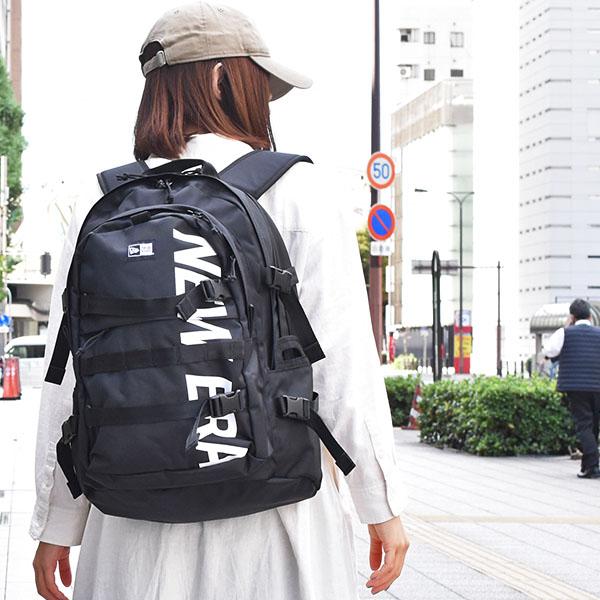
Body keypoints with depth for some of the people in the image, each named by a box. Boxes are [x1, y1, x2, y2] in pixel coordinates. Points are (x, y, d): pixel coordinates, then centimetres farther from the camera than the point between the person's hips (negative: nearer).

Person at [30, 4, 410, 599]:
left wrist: (58, 524, 13)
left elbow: (68, 380, 5)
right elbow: (342, 360, -6)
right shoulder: (296, 192, -3)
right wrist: (382, 506, 2)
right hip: (274, 507, -2)